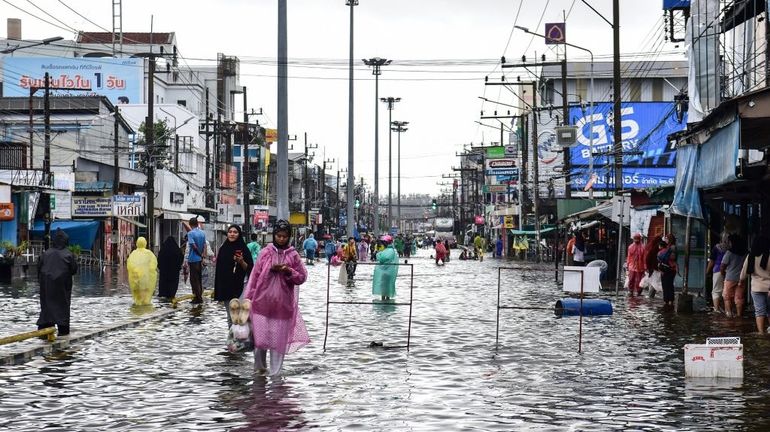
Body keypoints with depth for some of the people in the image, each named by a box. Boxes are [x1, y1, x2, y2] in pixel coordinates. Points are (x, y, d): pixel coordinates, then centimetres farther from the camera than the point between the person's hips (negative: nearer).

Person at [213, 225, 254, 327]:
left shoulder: (243, 248, -3)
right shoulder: (223, 248, 7)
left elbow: (249, 269, -3)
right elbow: (218, 268, 10)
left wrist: (241, 262, -22)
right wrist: (217, 289, 8)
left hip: (239, 287, -4)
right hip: (225, 287, 4)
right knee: (230, 315, 9)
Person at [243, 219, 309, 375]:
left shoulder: (293, 255, 1)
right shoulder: (265, 252, 1)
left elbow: (302, 277, 5)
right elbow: (255, 275, 3)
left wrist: (288, 271, -14)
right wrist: (248, 298, 2)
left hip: (283, 304, 0)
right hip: (262, 301, 0)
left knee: (278, 338, 3)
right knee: (260, 336, 1)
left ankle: (275, 372, 13)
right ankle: (259, 366, 23)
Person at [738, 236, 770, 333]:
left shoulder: (750, 257, -2)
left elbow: (744, 271, 8)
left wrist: (742, 282, 25)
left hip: (757, 288, 2)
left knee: (760, 311, 4)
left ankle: (762, 332, -1)